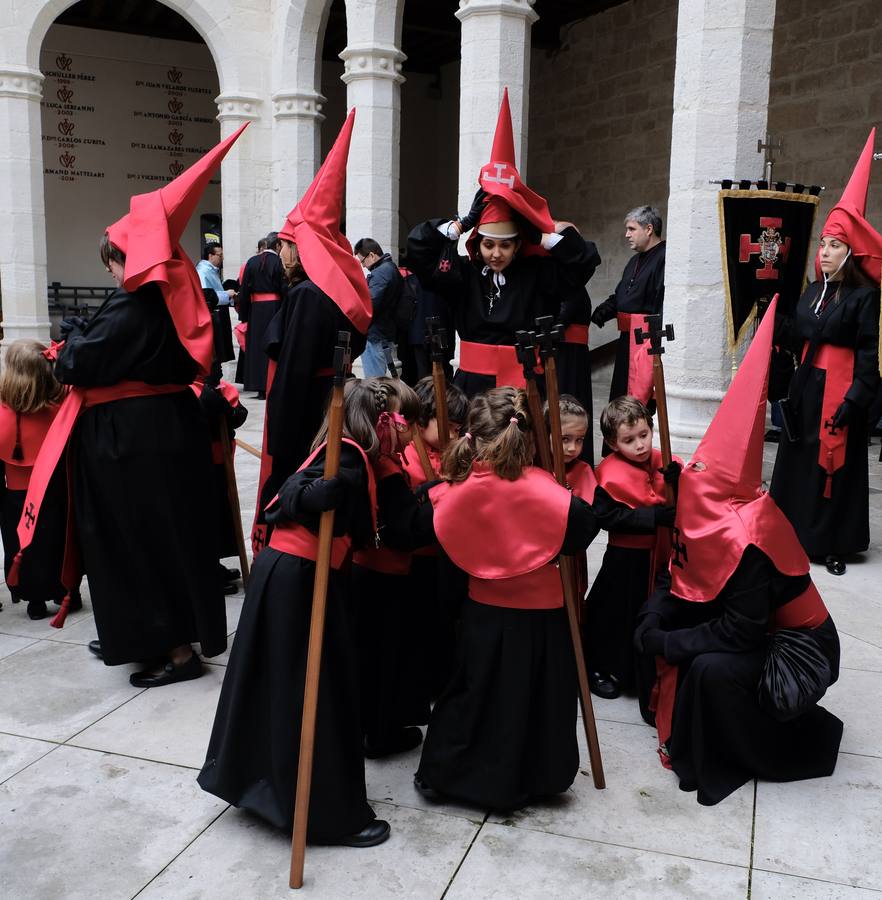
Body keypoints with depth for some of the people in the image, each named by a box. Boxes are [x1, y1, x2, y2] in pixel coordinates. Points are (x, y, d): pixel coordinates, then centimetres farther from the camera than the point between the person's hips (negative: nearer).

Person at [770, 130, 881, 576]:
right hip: (805, 387, 7)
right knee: (798, 460, 12)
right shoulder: (814, 291, 10)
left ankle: (833, 545, 12)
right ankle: (795, 533, 24)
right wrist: (774, 319, 1)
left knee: (834, 464, 1)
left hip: (839, 392, -7)